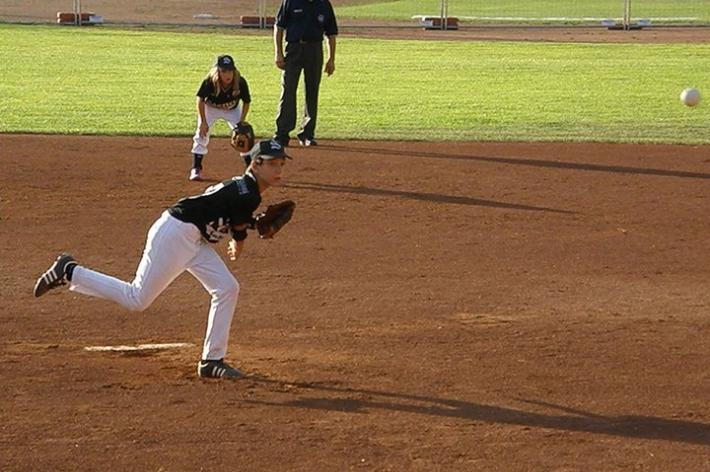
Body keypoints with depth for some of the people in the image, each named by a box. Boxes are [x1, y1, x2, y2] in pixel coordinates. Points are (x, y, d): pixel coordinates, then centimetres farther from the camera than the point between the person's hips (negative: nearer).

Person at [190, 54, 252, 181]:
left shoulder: (240, 82, -32)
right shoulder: (210, 82, -35)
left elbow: (246, 102, -13)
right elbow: (200, 99, -19)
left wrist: (242, 122, -18)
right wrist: (203, 122, -21)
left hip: (233, 110, 1)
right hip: (210, 108, -1)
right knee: (202, 134, -13)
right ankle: (196, 169, -2)